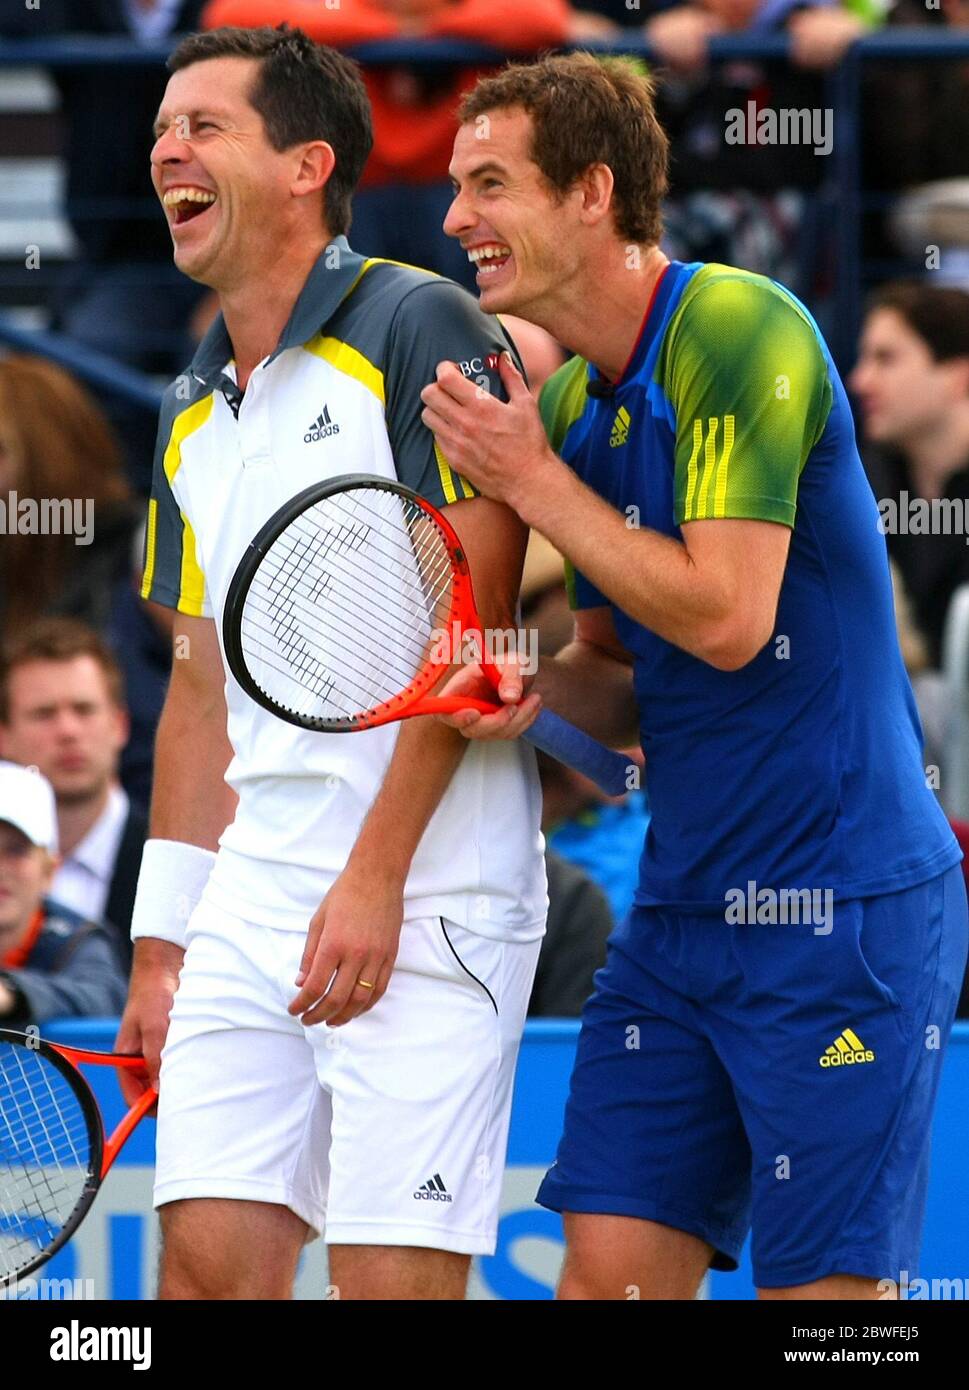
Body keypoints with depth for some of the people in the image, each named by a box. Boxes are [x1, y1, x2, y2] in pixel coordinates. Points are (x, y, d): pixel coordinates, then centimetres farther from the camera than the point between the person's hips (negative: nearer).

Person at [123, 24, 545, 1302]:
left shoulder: (419, 330, -6)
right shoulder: (192, 416, 18)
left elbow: (472, 623, -13)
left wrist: (375, 879, -17)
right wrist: (162, 941, 17)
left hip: (423, 901, -7)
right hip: (252, 898, 7)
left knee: (392, 1278, -9)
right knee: (208, 1258, 0)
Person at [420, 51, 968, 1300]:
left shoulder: (738, 330, -14)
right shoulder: (568, 406, 11)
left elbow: (727, 620, -21)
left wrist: (533, 481, -12)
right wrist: (540, 690, -4)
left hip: (839, 914, -8)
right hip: (678, 911, 8)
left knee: (821, 1286, -5)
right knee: (608, 1266, 2)